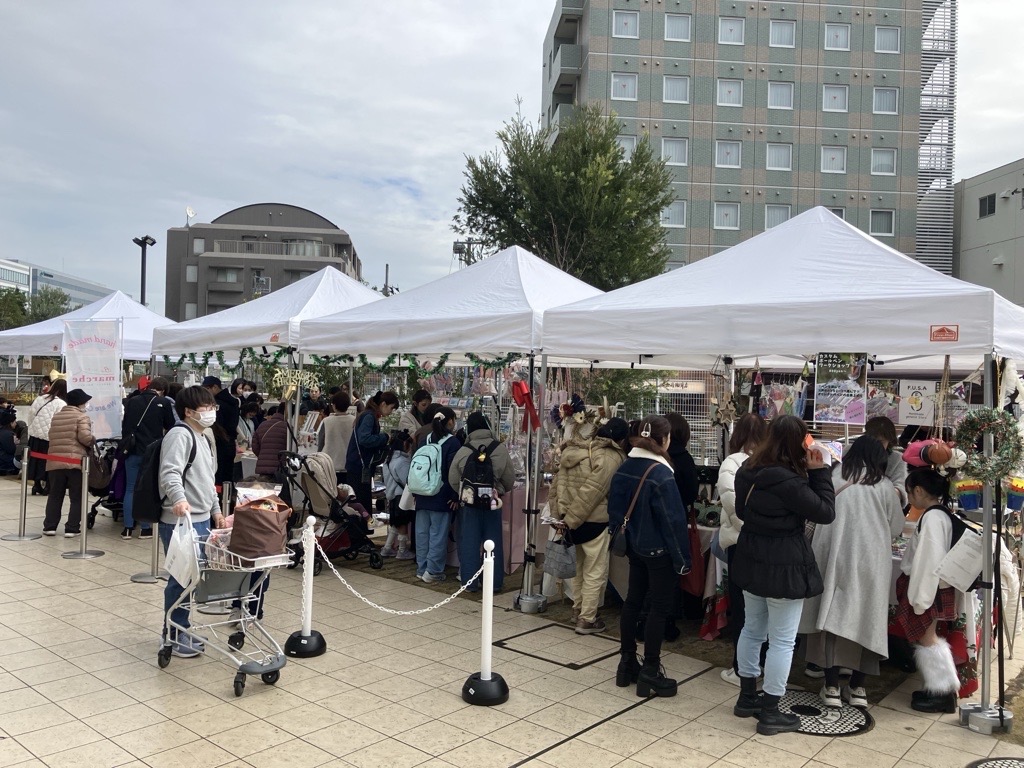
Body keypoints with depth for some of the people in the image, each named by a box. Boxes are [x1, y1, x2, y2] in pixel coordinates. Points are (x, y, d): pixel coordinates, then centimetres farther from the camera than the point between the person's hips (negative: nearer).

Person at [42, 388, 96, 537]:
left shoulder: (56, 416, 17)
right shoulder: (82, 417, -5)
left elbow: (51, 437, 18)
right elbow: (85, 436, -18)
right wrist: (93, 442, 0)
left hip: (55, 461, 6)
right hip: (75, 462, -6)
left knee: (55, 495, 15)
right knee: (76, 497, 3)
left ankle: (49, 526, 17)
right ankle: (72, 528, 2)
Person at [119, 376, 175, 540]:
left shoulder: (132, 401, 7)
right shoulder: (163, 403, -5)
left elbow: (125, 424, 16)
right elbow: (170, 427, 5)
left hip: (132, 451, 3)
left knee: (130, 489, 9)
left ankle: (128, 528, 8)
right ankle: (145, 528, 8)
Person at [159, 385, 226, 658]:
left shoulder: (204, 439, 20)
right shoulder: (180, 435, -11)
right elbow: (170, 472, -26)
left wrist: (216, 510, 27)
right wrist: (178, 499, -41)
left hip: (201, 520, 10)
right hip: (180, 521, -10)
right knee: (181, 578, -3)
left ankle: (181, 629, 28)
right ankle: (173, 635, 11)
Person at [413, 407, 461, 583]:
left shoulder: (425, 440, 8)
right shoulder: (452, 442, -10)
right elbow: (453, 472, -15)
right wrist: (455, 496, -10)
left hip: (423, 495, 6)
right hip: (442, 497, -6)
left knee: (422, 532, 11)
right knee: (438, 534, 0)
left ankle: (421, 568, 18)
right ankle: (433, 571, 2)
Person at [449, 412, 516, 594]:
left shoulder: (463, 450, -9)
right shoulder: (500, 449, -9)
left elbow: (453, 480, -3)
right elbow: (510, 479, -1)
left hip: (468, 502, 0)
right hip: (493, 502, 0)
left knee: (469, 542, 8)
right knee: (493, 542, 10)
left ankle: (470, 582, 12)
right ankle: (494, 582, 16)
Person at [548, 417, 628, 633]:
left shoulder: (574, 450, 8)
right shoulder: (612, 458, -15)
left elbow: (558, 481, 7)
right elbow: (591, 493, -20)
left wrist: (559, 513, 6)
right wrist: (572, 519, -16)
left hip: (573, 521, 8)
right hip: (595, 520, -8)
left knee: (580, 567, 23)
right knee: (596, 572, 5)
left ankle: (578, 610, 35)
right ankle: (587, 620, 11)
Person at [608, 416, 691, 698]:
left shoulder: (625, 468, 1)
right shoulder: (661, 474, -21)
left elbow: (614, 507, 7)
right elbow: (673, 519, -20)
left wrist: (622, 537, 16)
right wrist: (683, 558, -14)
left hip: (635, 547, 8)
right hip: (660, 551, -7)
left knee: (633, 601, 15)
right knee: (659, 608, 2)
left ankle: (627, 664, 25)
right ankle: (650, 674, 9)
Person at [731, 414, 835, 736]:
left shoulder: (747, 471, 2)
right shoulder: (788, 480, -24)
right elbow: (826, 512, -15)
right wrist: (818, 471, -11)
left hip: (751, 561, 8)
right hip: (784, 566, -8)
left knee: (752, 629, 19)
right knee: (782, 640, 4)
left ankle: (747, 697, 32)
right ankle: (770, 713, 13)